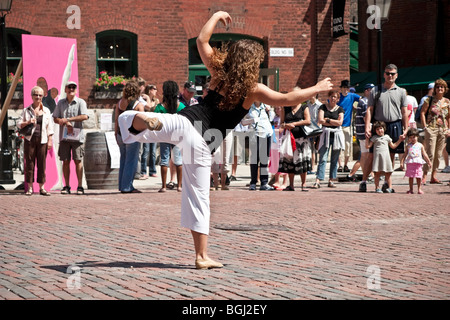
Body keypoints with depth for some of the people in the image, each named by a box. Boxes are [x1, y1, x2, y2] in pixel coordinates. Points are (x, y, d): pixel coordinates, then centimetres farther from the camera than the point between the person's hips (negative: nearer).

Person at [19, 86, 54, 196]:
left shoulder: (46, 111, 11)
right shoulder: (26, 110, 8)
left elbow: (50, 127, 9)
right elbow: (19, 124, 8)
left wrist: (50, 140, 1)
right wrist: (28, 122, -11)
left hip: (42, 140, 1)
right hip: (30, 139, -1)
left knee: (42, 164, -1)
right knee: (29, 163, -2)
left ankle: (42, 188, 3)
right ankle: (30, 188, 2)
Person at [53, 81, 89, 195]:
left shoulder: (81, 102, 4)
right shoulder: (61, 103, 14)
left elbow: (84, 116, -11)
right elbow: (55, 119, 9)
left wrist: (68, 119, -13)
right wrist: (66, 123, -11)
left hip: (77, 136, -3)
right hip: (64, 136, 3)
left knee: (78, 160, -6)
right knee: (65, 161, 2)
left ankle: (80, 186, -3)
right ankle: (67, 186, 7)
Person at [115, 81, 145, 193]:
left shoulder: (119, 103, 5)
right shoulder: (138, 104, -10)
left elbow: (116, 120, 8)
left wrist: (116, 134, 14)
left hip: (121, 133, 6)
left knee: (123, 160, 14)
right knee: (131, 161, -1)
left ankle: (122, 186, 17)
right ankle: (127, 186, -2)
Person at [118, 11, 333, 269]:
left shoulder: (219, 72, 10)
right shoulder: (254, 90, 2)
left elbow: (202, 40, 19)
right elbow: (288, 99, 0)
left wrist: (217, 16, 32)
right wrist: (317, 89, 13)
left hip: (185, 121, 1)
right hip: (202, 142, -1)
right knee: (198, 197, 8)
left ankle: (141, 120, -61)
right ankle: (202, 256, 10)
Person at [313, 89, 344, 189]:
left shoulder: (340, 109, 8)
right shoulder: (323, 107, 7)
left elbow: (340, 122, -4)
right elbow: (320, 120, -5)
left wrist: (327, 120, -4)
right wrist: (334, 122, -4)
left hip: (336, 135, 1)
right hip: (326, 134, -1)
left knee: (334, 159, 3)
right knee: (323, 158, -9)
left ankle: (331, 180, 10)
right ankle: (317, 181, -15)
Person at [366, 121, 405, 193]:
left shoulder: (387, 137, 16)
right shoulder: (374, 138, 9)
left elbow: (393, 146, 24)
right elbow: (368, 146, 6)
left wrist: (399, 140, 20)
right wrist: (367, 138, 2)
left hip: (386, 157, 2)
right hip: (377, 157, -1)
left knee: (387, 174, 1)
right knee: (377, 173, -3)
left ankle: (390, 188, 3)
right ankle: (377, 188, 0)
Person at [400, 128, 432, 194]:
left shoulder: (420, 145, 6)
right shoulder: (408, 146, 9)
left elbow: (424, 155, 10)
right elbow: (405, 154, 12)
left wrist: (429, 161, 7)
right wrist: (402, 162, 4)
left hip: (418, 163, -1)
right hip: (410, 163, 1)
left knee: (418, 176, -1)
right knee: (410, 177, 4)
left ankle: (419, 189, 6)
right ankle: (411, 189, 12)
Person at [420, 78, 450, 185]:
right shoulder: (429, 100, -1)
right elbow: (422, 113, -2)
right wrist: (425, 127, -8)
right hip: (431, 129, -4)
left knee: (438, 154, 6)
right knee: (430, 154, -11)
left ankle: (434, 176, 12)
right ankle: (424, 176, -9)